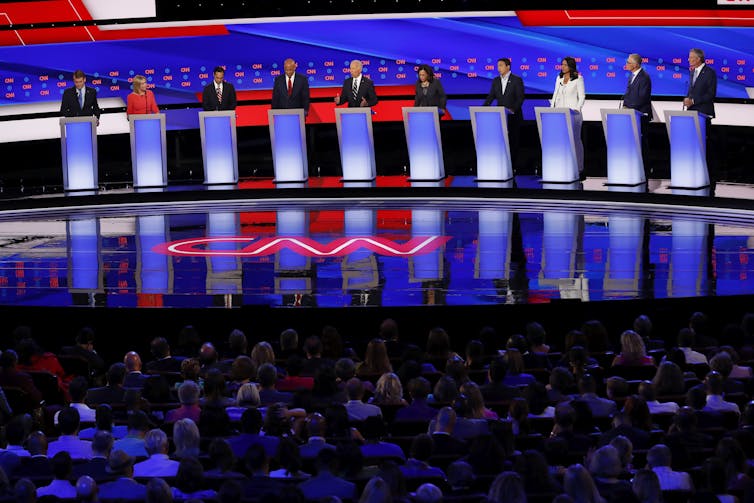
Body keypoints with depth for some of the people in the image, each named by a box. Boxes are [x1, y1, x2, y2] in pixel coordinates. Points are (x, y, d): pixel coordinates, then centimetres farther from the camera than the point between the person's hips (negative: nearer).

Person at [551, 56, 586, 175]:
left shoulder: (578, 78, -1)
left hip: (573, 112, -5)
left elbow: (582, 96, -3)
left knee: (575, 139, -3)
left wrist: (577, 109, -14)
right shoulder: (559, 78, 14)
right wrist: (552, 108, 7)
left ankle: (578, 166, 0)